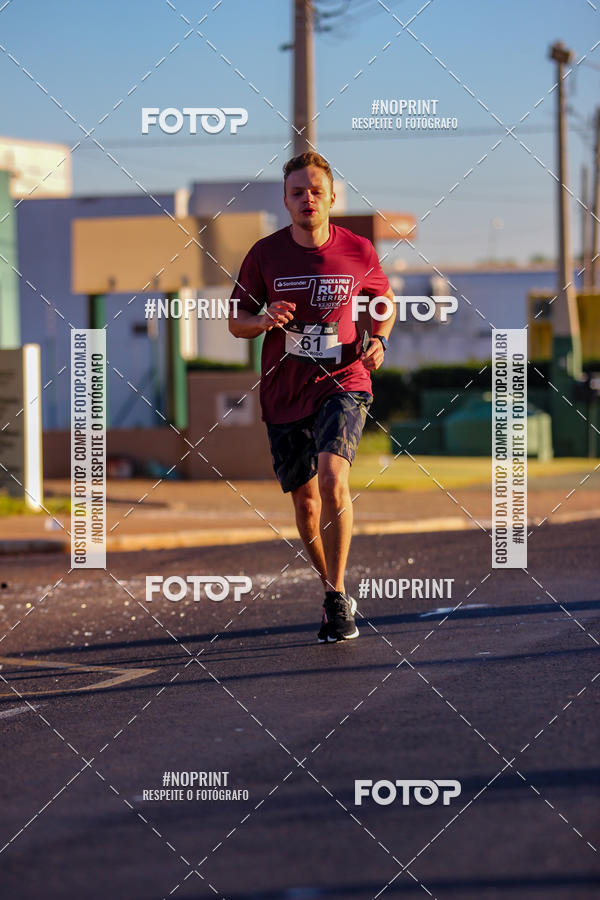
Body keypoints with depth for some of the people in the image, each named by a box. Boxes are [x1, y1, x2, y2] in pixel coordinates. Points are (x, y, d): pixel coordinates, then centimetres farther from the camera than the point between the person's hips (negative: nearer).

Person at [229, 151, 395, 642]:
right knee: (305, 498, 10)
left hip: (343, 383, -2)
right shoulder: (265, 254, -2)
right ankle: (334, 590, 32)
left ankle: (336, 598, -17)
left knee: (333, 478, -24)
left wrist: (379, 340, -3)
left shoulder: (358, 251, -3)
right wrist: (265, 320, -17)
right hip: (284, 393, 2)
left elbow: (385, 299, 16)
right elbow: (236, 321, 6)